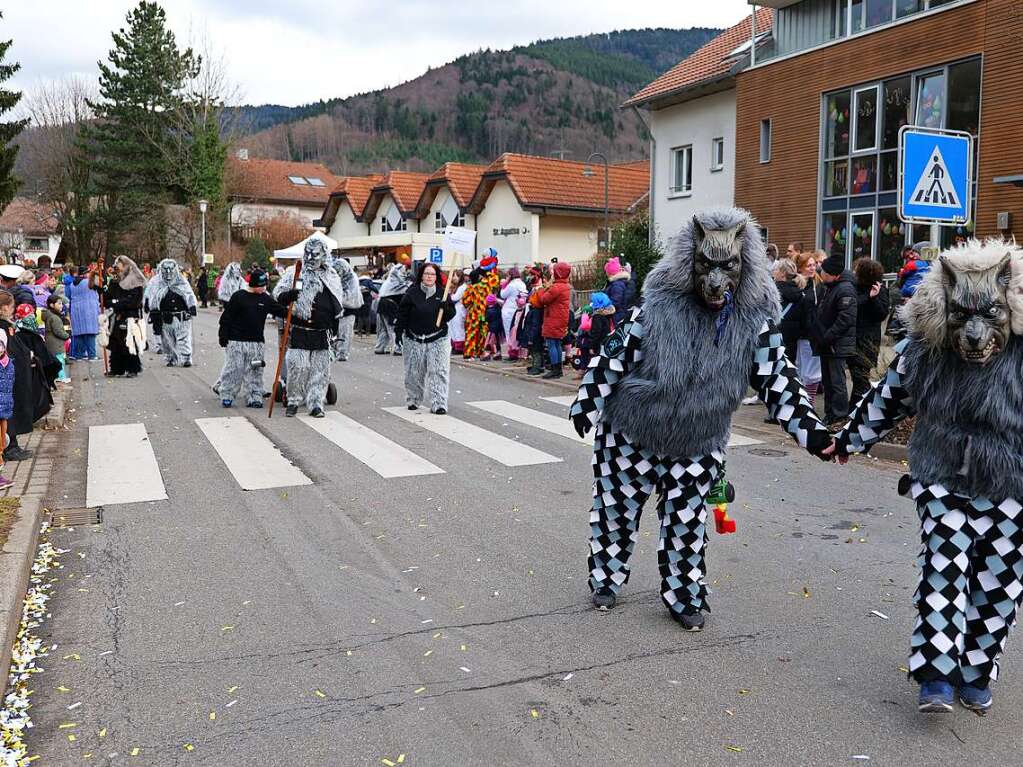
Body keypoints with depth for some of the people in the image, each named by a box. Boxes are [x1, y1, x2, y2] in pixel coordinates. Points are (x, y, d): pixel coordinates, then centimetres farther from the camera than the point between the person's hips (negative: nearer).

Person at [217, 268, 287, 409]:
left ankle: (254, 398, 12)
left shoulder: (265, 299, 7)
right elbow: (226, 317, -4)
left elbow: (281, 311, 12)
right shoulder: (238, 297, -5)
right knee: (233, 369, -1)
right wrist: (223, 335, -7)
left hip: (256, 342, 4)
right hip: (236, 341, -4)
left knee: (255, 371, 6)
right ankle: (226, 396, 12)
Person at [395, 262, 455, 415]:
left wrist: (445, 307, -16)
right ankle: (413, 400, 28)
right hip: (415, 340, 0)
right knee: (414, 373, 10)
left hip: (438, 339, 0)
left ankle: (439, 404, -6)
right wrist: (399, 331, -4)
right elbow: (402, 313, 2)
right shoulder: (412, 293, -1)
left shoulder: (442, 293, 2)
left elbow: (451, 315, 4)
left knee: (439, 372, -8)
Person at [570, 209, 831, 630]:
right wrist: (586, 404, -7)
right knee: (616, 510, 14)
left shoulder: (754, 320, -13)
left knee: (686, 523, 10)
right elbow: (616, 354, -12)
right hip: (630, 434, -1)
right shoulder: (657, 305, -20)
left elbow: (777, 381, -7)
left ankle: (684, 598, 30)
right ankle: (606, 580, 36)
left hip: (697, 448, 1)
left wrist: (812, 431, -13)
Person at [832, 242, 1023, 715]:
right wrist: (850, 439, 20)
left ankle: (976, 676, 25)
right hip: (942, 482, 1)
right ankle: (936, 677, -2)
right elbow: (886, 400, 11)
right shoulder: (922, 351, -6)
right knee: (943, 570, -8)